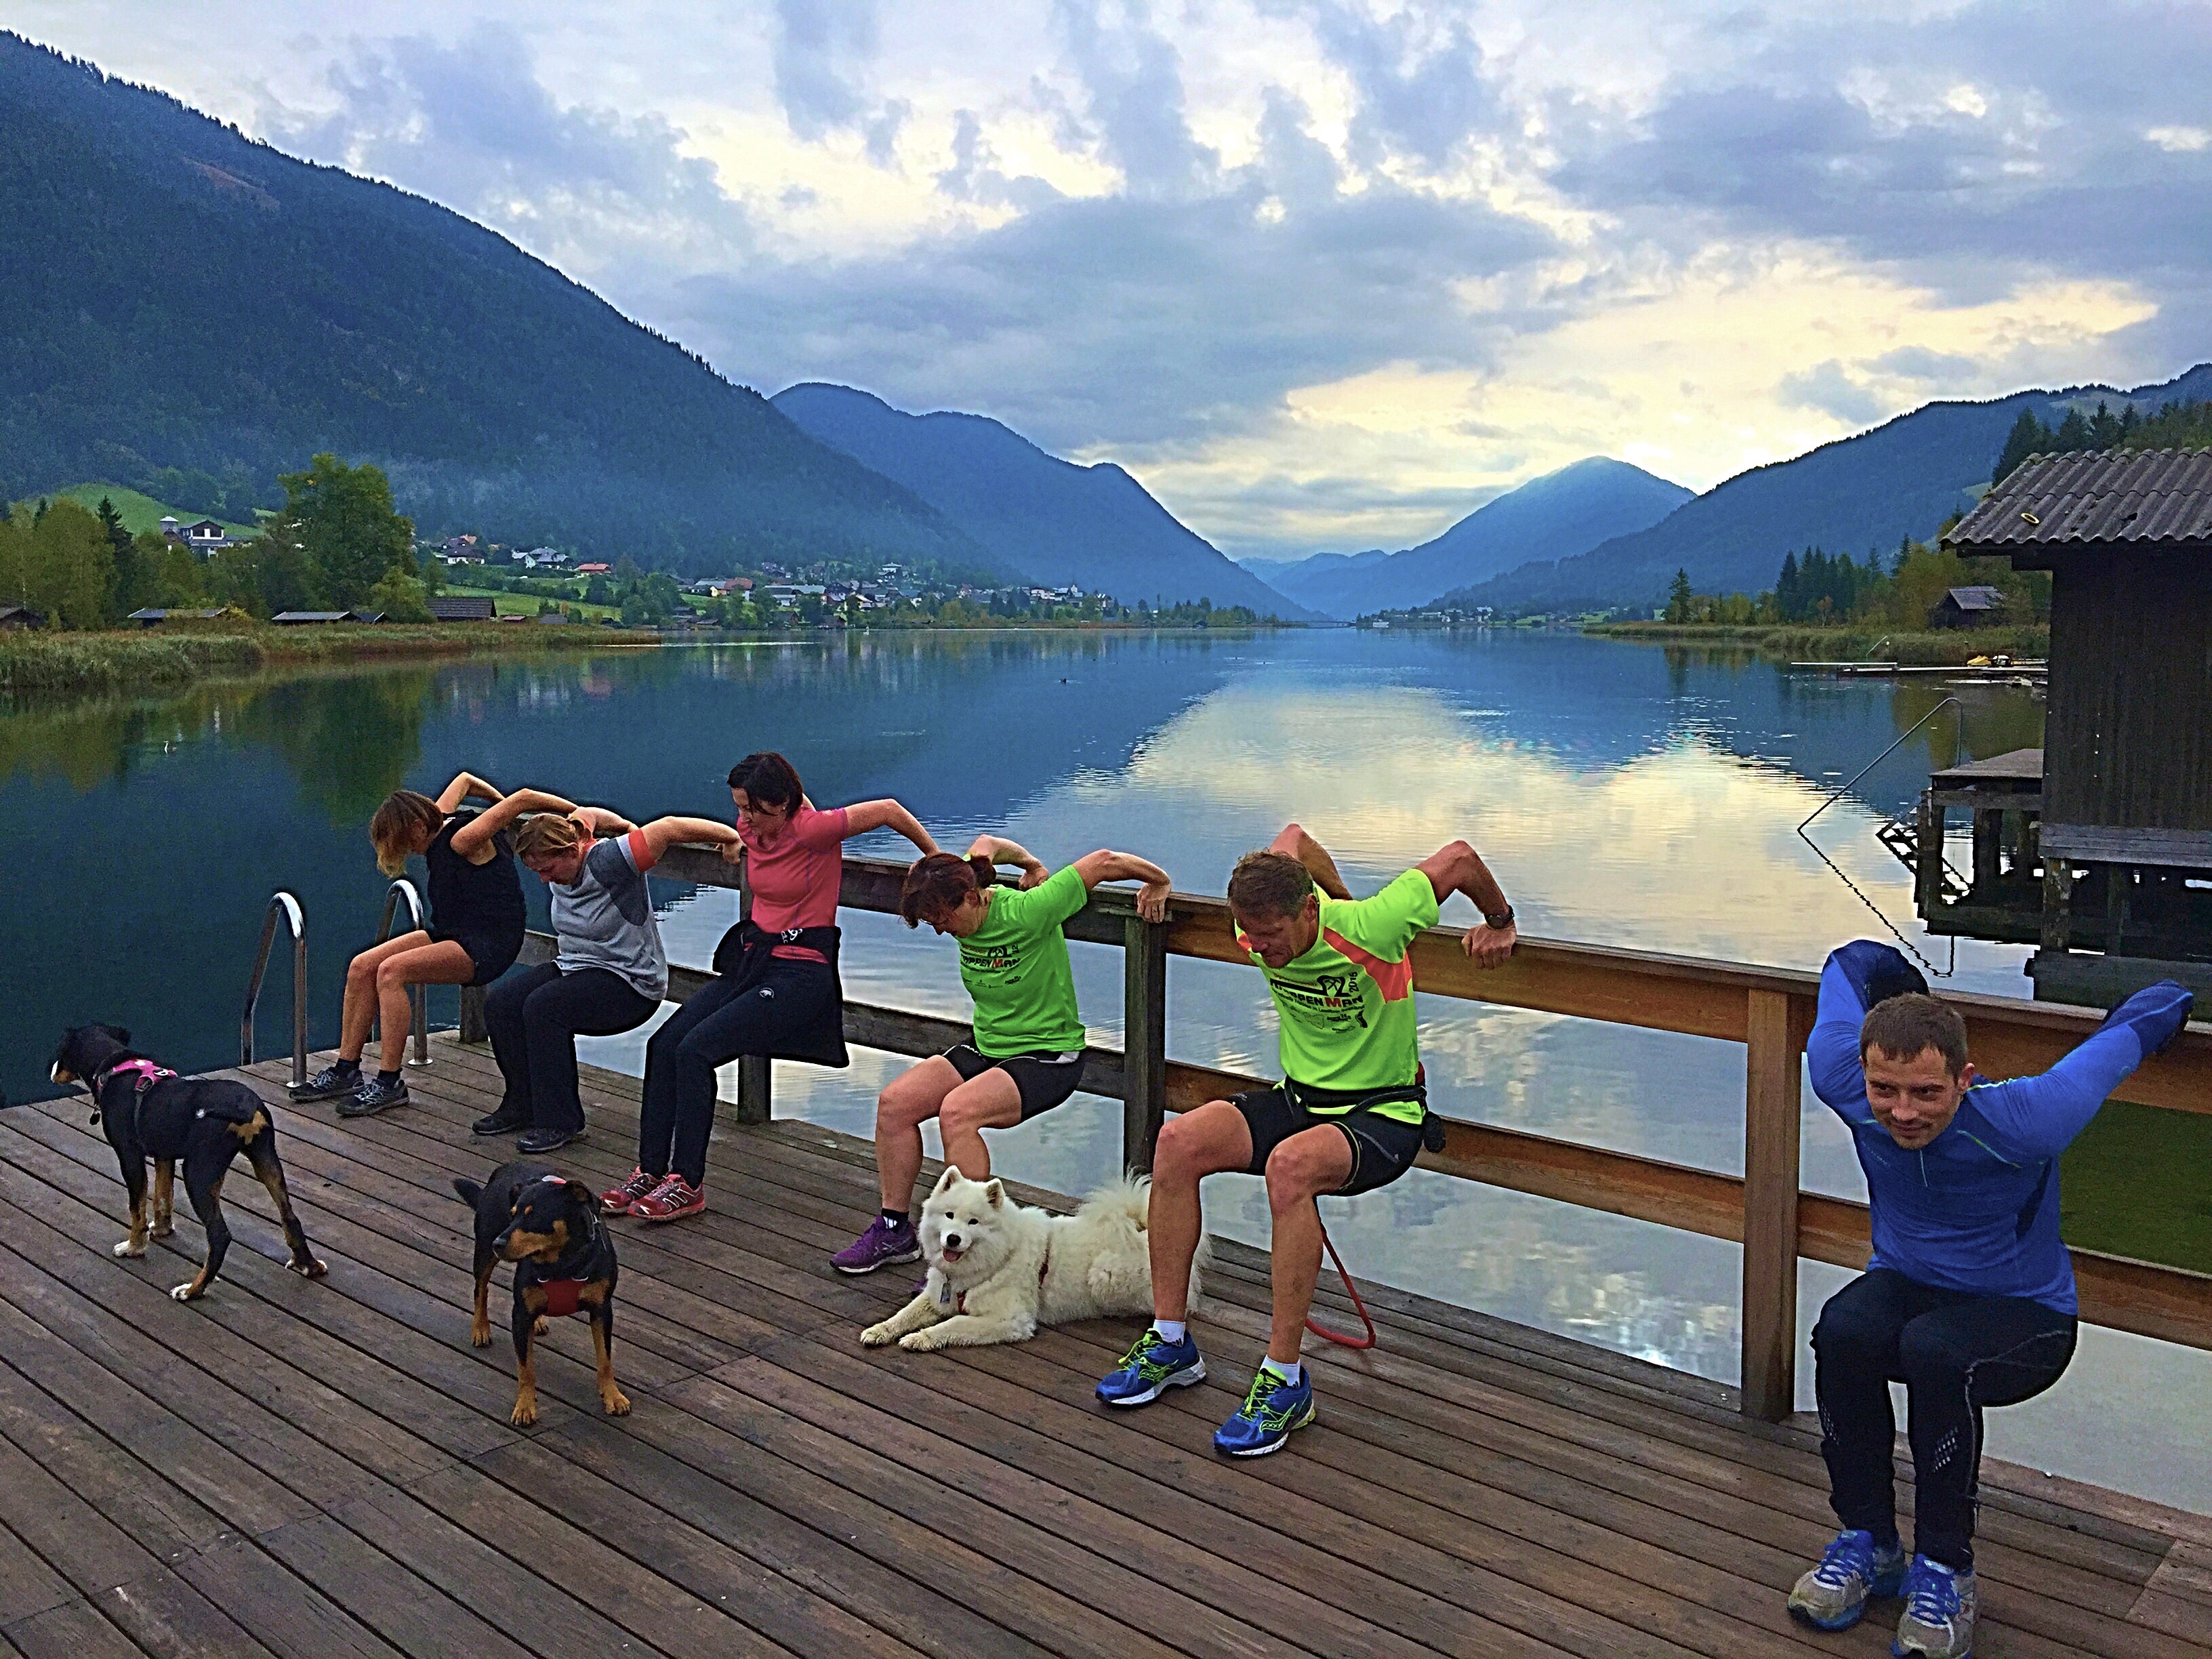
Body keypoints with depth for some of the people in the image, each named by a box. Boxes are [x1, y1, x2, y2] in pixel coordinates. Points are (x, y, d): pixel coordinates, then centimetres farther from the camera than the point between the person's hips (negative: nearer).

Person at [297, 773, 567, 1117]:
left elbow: (523, 799, -24)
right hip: (449, 934, 10)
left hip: (487, 946, -10)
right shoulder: (438, 825, 6)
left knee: (391, 971, -26)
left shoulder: (463, 840, -20)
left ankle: (390, 1084, -18)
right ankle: (345, 1072, 7)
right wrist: (500, 801, 29)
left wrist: (578, 813, -18)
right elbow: (464, 779, 24)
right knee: (361, 968, -1)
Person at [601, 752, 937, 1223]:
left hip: (802, 972, -8)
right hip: (750, 959, 8)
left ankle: (688, 1184, -11)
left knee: (696, 1050, -21)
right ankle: (650, 1172, -2)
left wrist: (939, 859, 2)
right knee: (664, 1043, -9)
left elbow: (889, 810, -10)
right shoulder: (750, 828, 4)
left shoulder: (814, 829, -17)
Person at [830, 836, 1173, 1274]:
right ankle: (894, 1230, 3)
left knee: (957, 1110, -31)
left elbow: (1104, 862, -18)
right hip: (986, 1046, 8)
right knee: (894, 1102, -9)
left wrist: (1158, 883, -5)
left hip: (1048, 1057, -8)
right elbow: (987, 843, 17)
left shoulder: (1027, 913, -24)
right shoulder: (965, 907, -2)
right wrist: (1033, 865, 24)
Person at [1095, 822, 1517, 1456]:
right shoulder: (1259, 932, -8)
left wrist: (1499, 923, 5)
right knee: (1179, 1142, -19)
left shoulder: (1367, 931, -26)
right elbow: (1295, 838, 13)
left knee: (1289, 1165, -38)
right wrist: (1340, 895, 23)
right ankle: (1171, 1342, -7)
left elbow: (1458, 858, -13)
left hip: (1383, 1113, -6)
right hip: (1298, 1097, 6)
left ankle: (1285, 1379, -27)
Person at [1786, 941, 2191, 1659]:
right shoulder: (1845, 1087, -20)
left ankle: (1944, 1569, -17)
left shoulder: (2021, 1123, -31)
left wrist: (2157, 1014, 5)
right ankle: (1867, 1540, -12)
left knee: (1935, 1352, -36)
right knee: (1841, 1332, -30)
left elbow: (2152, 1014, -17)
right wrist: (1916, 995, 16)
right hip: (1905, 1284, 4)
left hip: (2025, 1316, -3)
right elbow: (1855, 959, -2)